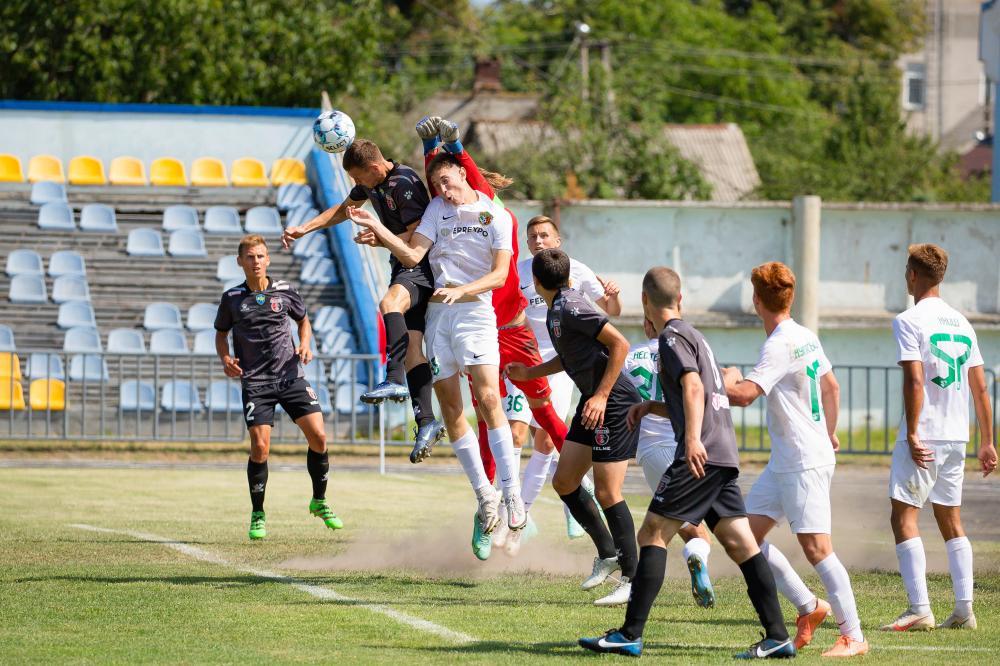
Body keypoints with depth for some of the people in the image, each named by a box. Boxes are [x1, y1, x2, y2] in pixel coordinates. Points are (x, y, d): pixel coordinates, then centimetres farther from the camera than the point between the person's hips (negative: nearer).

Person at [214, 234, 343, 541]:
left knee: (318, 437, -8)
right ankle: (257, 515, 6)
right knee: (259, 447, -12)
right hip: (255, 381, -2)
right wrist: (226, 359, -6)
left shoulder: (285, 291, 3)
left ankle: (319, 502, 13)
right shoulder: (232, 298, 1)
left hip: (290, 375, 2)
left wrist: (305, 344, 0)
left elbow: (303, 320, 20)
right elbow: (221, 333, 14)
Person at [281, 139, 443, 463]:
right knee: (411, 346, -3)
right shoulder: (372, 182, 10)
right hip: (402, 268, 9)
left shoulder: (404, 184, -18)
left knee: (390, 303, -37)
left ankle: (395, 381, -44)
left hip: (422, 268, -9)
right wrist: (303, 229, 24)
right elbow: (344, 209, 29)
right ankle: (426, 423, -8)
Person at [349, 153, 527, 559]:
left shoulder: (496, 216, 1)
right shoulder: (438, 208, 13)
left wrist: (461, 290, -19)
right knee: (451, 409, 0)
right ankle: (484, 496, 7)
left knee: (488, 397, -20)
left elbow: (500, 274, -6)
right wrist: (375, 227, -6)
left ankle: (512, 494, -19)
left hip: (474, 309, -4)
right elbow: (412, 255, 4)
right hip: (437, 312, 4)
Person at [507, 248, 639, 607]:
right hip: (592, 401, 10)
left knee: (607, 492, -8)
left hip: (614, 402, -10)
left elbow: (619, 344, -23)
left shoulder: (571, 308, -18)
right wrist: (531, 372, 25)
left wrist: (601, 396, -23)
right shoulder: (556, 310, 11)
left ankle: (632, 579, -1)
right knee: (564, 482, 11)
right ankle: (607, 553, 24)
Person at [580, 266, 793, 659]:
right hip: (724, 454, 9)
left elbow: (693, 387, -20)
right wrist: (651, 407, 23)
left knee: (652, 534, -8)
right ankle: (777, 637, -2)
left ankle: (630, 635, -11)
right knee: (740, 543, 4)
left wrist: (692, 439, -30)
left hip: (701, 454, -9)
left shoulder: (672, 337, -4)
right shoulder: (694, 335, 26)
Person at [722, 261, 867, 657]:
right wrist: (829, 433, 35)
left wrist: (728, 380, -6)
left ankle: (853, 637, -7)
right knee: (748, 534, 8)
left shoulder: (780, 345, -18)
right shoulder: (807, 337, 11)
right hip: (784, 461, 10)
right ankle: (809, 606, 14)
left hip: (805, 463, -10)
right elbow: (831, 387, 25)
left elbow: (744, 395, -27)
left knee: (816, 548, -10)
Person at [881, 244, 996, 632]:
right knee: (950, 520, 14)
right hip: (957, 436, 7)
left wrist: (912, 435, -18)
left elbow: (914, 382, -18)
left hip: (923, 438, -7)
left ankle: (920, 609, -13)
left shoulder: (909, 321, -8)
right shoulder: (961, 323, 12)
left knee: (904, 517, -4)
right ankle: (964, 610, 8)